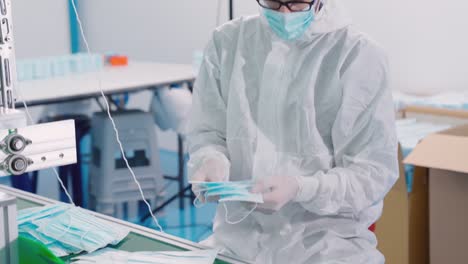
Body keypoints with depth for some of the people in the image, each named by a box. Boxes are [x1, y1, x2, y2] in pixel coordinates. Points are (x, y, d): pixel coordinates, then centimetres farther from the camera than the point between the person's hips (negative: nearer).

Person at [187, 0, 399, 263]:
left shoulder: (359, 54, -8)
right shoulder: (228, 42, 3)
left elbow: (375, 171, -8)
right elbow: (207, 133, 9)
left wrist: (300, 189, -23)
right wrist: (211, 162, -14)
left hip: (328, 237, -3)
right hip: (240, 231, 3)